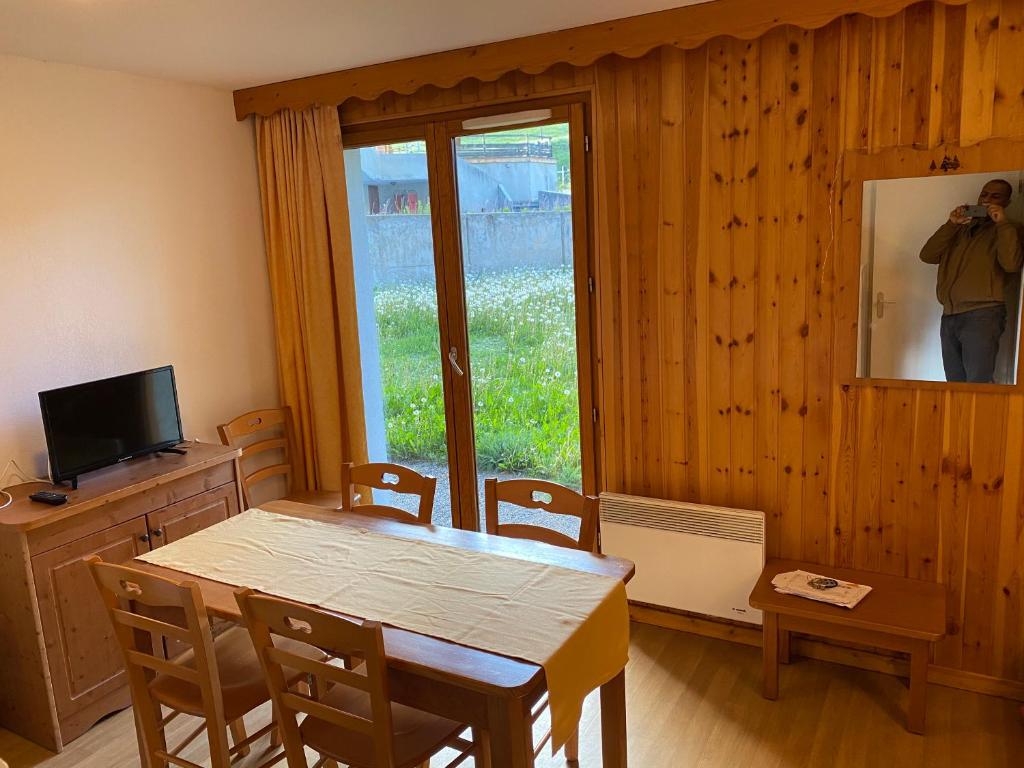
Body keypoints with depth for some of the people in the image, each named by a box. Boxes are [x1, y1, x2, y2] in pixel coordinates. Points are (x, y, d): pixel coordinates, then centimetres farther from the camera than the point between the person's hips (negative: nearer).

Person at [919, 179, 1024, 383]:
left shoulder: (1006, 231, 8)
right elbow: (927, 256, 8)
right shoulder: (960, 229, 21)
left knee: (977, 386, -12)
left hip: (982, 314, -5)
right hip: (949, 315, 5)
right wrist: (951, 224, 0)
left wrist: (1002, 222, -9)